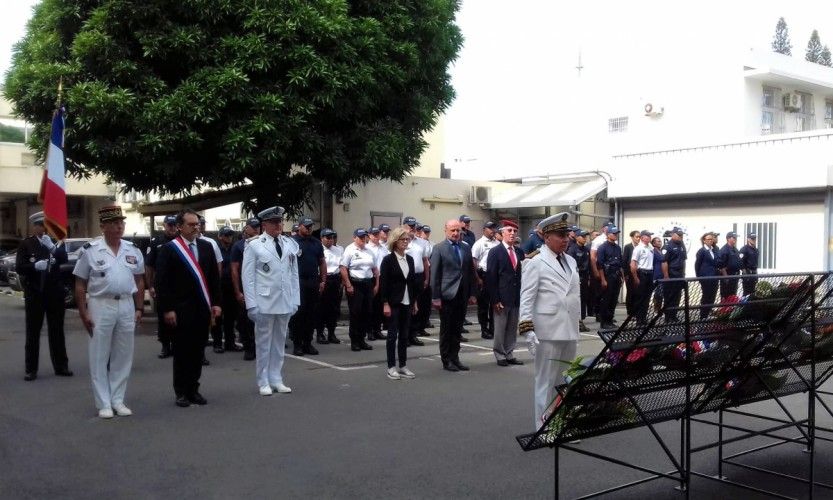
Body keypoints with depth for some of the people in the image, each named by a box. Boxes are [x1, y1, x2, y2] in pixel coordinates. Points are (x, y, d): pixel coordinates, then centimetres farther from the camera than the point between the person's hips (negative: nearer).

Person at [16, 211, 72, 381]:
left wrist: (52, 247, -25)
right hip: (34, 293, -2)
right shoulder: (26, 244, 0)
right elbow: (19, 267, -6)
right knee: (32, 332, 2)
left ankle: (61, 366, 15)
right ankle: (31, 369, 7)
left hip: (55, 292, 2)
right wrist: (35, 265, -23)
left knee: (57, 331, 8)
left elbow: (64, 259, -9)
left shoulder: (56, 242, 5)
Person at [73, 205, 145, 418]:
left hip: (126, 306, 4)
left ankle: (118, 400, 20)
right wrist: (83, 312, -7)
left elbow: (139, 282, 12)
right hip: (100, 306, -4)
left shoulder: (132, 251, 7)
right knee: (99, 357, 2)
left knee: (123, 356, 9)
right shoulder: (91, 250, -5)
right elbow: (80, 285, -3)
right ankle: (104, 403, 11)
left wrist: (139, 308, 7)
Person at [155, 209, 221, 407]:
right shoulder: (169, 249, -4)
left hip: (203, 308, 4)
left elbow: (214, 277, 12)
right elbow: (162, 282, -6)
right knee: (182, 352, 3)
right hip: (181, 310, -4)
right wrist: (167, 309, -11)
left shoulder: (206, 247, 9)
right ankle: (181, 392, 14)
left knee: (198, 351, 8)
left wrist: (215, 303, 6)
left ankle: (193, 389, 18)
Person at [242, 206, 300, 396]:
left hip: (285, 302, 4)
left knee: (279, 342, 12)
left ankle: (276, 380, 21)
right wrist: (251, 304, -10)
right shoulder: (254, 245, -4)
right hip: (264, 302, -4)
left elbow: (294, 273, 10)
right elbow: (248, 277, -5)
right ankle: (263, 382, 15)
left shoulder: (290, 244, 7)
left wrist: (296, 300, 6)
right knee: (264, 342, 5)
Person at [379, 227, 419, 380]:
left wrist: (415, 301, 11)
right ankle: (391, 367, 6)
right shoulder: (388, 259, -7)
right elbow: (383, 283, -10)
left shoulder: (410, 259, 10)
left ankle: (403, 366, 16)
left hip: (407, 302, 5)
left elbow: (413, 280, 13)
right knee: (393, 334, 0)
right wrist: (385, 304, -15)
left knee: (404, 335, 9)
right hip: (393, 302, -5)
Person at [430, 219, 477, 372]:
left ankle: (455, 358, 19)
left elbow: (471, 272, 12)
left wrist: (472, 293, 7)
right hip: (446, 295, -4)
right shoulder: (439, 248, -5)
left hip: (462, 295, 4)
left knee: (457, 329, 10)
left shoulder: (466, 248, 10)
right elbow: (434, 274, -7)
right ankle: (446, 360, 13)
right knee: (446, 329, 4)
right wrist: (435, 297, -10)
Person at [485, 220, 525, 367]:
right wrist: (495, 300, -13)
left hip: (517, 298, 5)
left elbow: (522, 274, 11)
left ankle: (509, 354, 19)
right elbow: (491, 278, -7)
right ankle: (500, 355, 12)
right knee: (500, 328, 2)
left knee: (513, 328, 10)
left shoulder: (519, 252, 11)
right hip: (502, 298, -5)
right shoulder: (495, 252, -4)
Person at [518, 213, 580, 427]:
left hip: (569, 331, 7)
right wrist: (528, 329, -18)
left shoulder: (571, 261, 13)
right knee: (546, 382, 1)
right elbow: (527, 299, -11)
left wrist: (576, 328, 19)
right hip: (548, 333, -7)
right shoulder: (535, 263, -7)